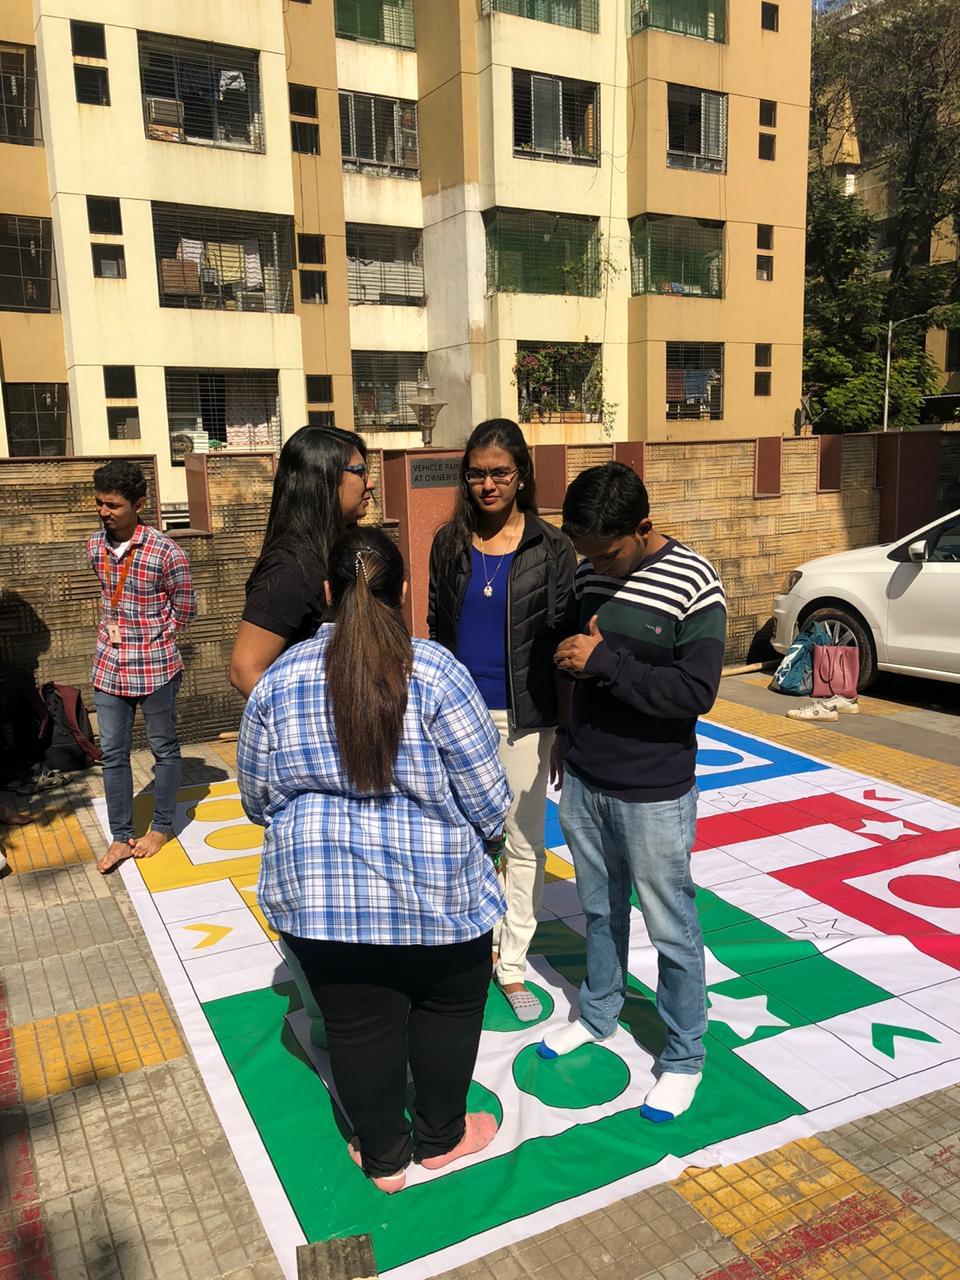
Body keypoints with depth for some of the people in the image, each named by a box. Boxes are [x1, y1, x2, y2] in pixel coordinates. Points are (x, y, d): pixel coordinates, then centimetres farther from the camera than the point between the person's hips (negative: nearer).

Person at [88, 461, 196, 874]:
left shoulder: (165, 551, -15)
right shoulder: (94, 546, 2)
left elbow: (184, 609, -4)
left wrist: (155, 643, -1)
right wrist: (114, 630, 7)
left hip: (155, 666, -5)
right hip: (109, 665, 5)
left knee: (163, 748, 10)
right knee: (112, 753, 9)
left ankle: (161, 827, 26)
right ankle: (121, 836, 21)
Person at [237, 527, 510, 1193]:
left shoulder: (280, 679, -4)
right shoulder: (435, 672, -15)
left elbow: (259, 799, 5)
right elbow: (488, 798, -11)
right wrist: (480, 838, 10)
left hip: (315, 893, 3)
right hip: (435, 890, -2)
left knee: (358, 1024, 18)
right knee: (447, 1010, 21)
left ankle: (384, 1156, 35)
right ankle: (440, 1136, 38)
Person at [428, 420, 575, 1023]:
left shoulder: (551, 547, -5)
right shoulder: (450, 543, 3)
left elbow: (562, 636, -3)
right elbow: (436, 629, 8)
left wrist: (567, 728, -4)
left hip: (523, 716, -2)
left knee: (524, 842, 8)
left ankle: (513, 963, 23)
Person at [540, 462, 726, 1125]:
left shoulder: (693, 585, -17)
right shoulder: (588, 575, 1)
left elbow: (696, 692, -23)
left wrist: (605, 662, -25)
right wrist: (570, 698, -4)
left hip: (654, 793, -5)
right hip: (583, 780, 6)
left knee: (671, 928, 9)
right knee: (600, 908, 23)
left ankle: (684, 1056, 29)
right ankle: (598, 1014, 44)